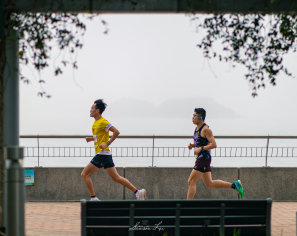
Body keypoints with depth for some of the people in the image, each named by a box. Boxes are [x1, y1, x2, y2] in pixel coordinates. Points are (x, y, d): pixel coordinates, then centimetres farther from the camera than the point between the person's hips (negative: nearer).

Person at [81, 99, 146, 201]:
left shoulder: (103, 122, -12)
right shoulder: (96, 122, 17)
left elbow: (116, 132, -20)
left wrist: (107, 144, -20)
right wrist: (91, 138, 10)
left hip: (102, 154, -10)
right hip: (106, 154, 10)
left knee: (85, 174, -6)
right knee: (116, 177, 9)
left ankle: (93, 198, -5)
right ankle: (138, 192, 7)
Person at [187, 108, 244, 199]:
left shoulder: (206, 129, -14)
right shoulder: (197, 128, 14)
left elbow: (213, 144, -19)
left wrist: (200, 148, -26)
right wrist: (192, 146, 7)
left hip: (204, 158, -10)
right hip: (200, 158, 10)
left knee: (191, 182, -8)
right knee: (209, 183, 13)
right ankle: (235, 185, 18)